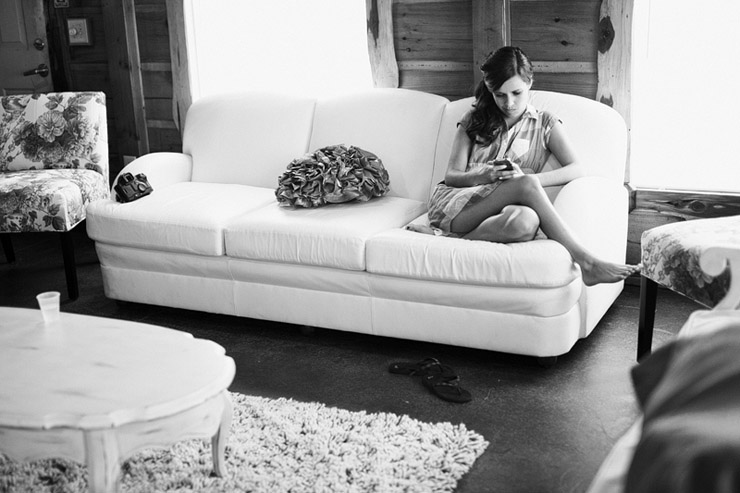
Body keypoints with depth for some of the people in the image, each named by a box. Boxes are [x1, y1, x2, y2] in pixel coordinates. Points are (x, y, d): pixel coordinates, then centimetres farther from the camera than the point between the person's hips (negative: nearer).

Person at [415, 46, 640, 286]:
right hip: (453, 202, 0)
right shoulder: (474, 120, 18)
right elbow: (451, 176, 9)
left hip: (499, 210, 1)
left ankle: (445, 236, -31)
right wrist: (485, 176, -15)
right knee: (527, 184, -33)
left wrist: (527, 178, -17)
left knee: (525, 221, -41)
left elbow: (577, 169, 2)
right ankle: (586, 263, -38)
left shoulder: (545, 124, 17)